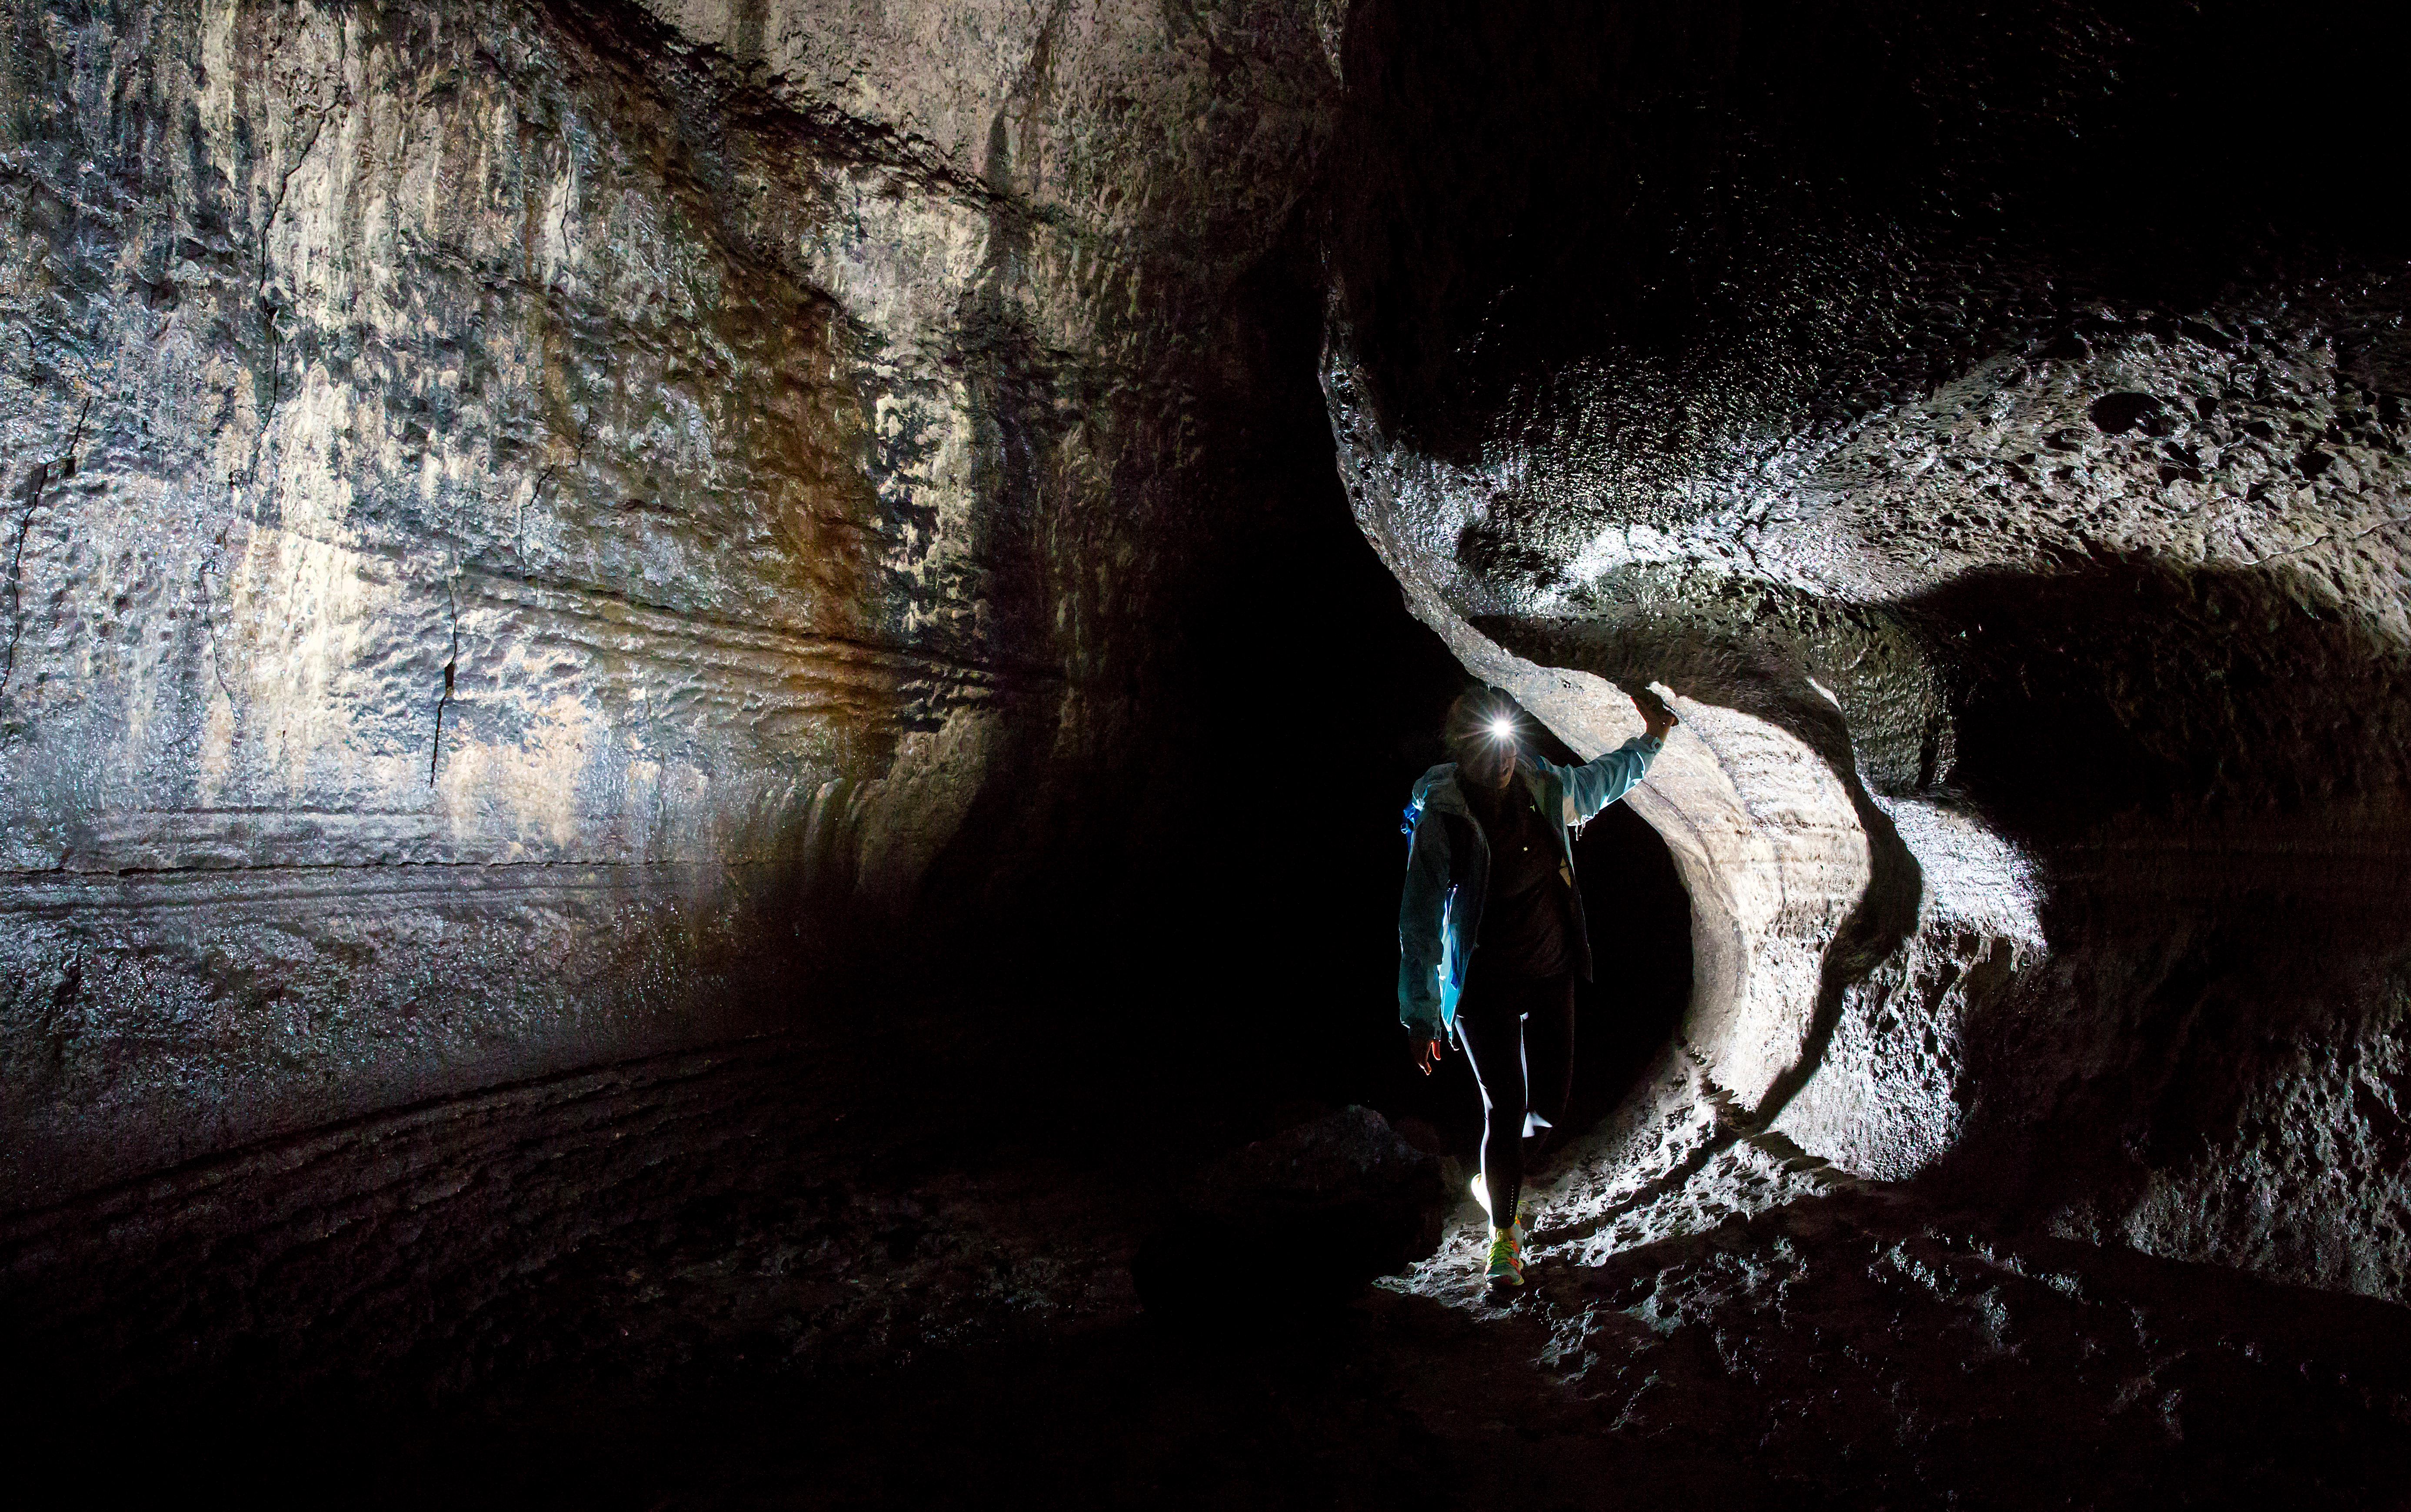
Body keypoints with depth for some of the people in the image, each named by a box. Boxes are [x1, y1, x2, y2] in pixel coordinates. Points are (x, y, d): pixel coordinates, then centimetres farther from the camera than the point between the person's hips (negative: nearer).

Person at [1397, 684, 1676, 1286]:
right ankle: (1504, 1234, 17)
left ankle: (1496, 1182, 41)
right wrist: (1421, 1013, -15)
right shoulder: (1441, 818, -21)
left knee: (1551, 1101, 10)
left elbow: (1602, 778, 19)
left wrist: (1651, 738, 23)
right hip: (1484, 985, -5)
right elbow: (1421, 921, -16)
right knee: (1507, 1107, -7)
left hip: (1551, 975, 5)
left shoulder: (1544, 790, -7)